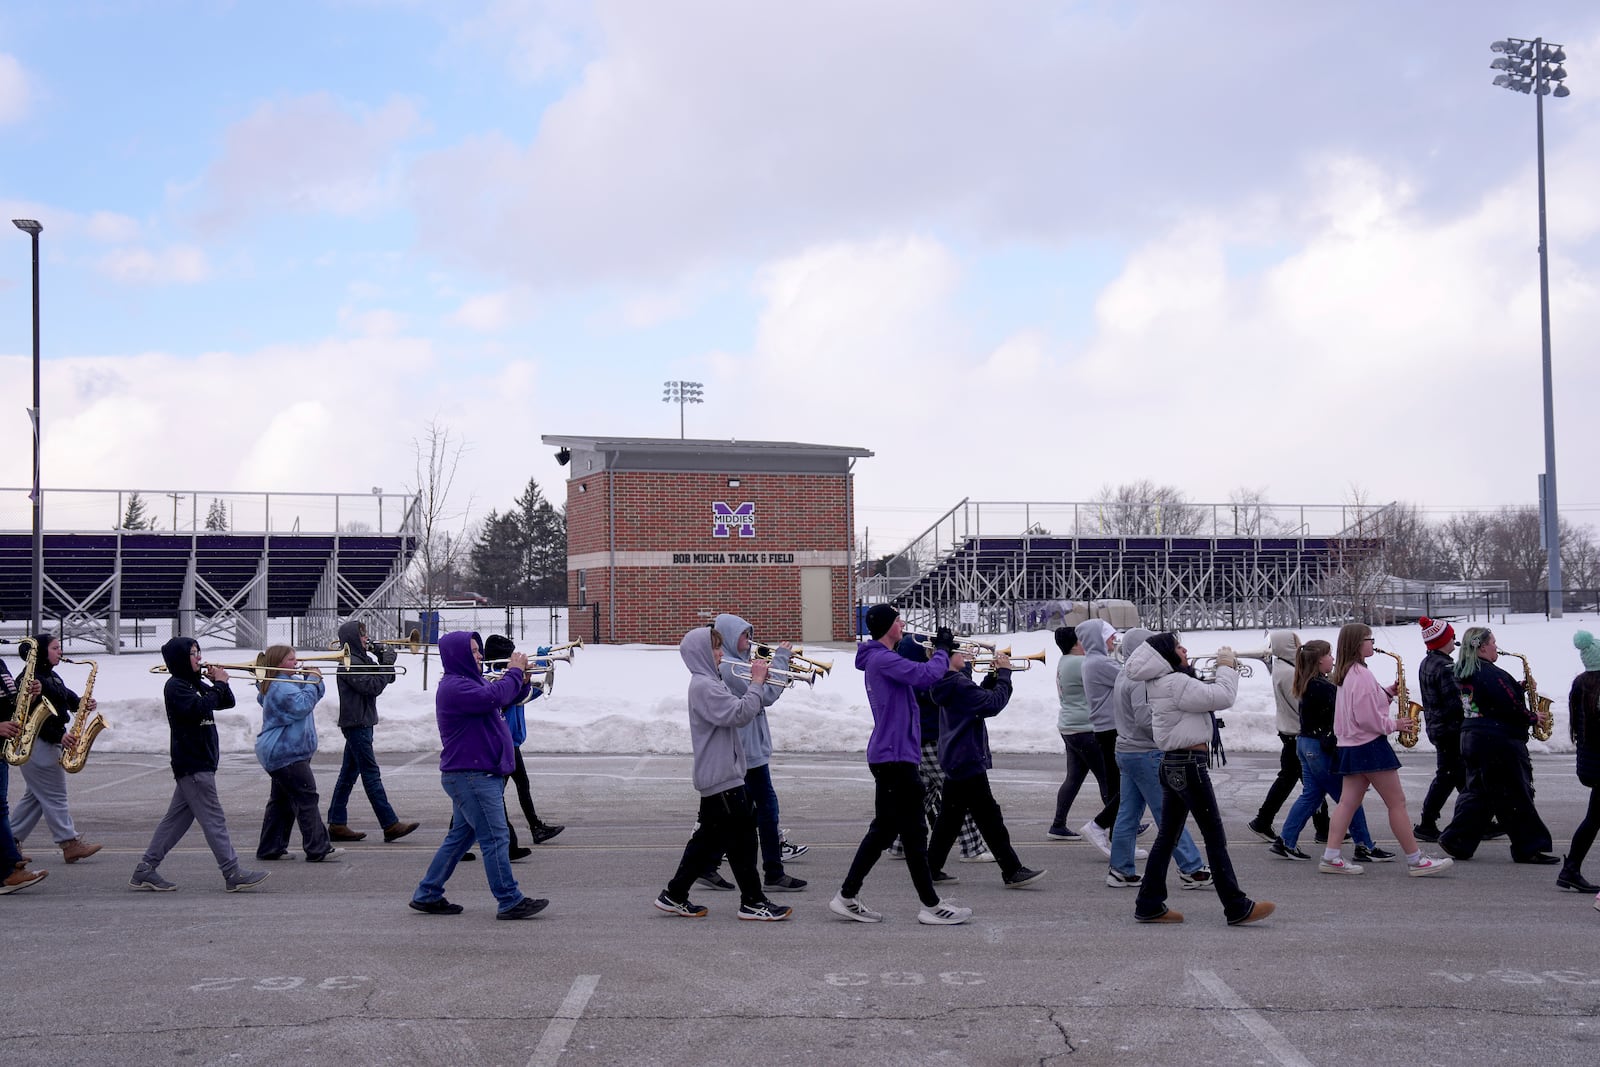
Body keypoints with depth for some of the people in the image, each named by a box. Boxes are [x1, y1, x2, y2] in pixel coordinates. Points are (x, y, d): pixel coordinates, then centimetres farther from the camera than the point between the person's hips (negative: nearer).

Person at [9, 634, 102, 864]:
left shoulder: (52, 677, 16)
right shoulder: (31, 679, -15)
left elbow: (69, 699, 14)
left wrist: (84, 703, -8)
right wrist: (58, 736, -26)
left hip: (48, 743, 10)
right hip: (36, 744, -10)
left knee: (35, 796, 14)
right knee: (54, 796, -6)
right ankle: (70, 844, -3)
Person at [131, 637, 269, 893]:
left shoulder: (196, 684, 18)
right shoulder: (175, 686, -11)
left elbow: (227, 702, 18)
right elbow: (199, 708, -27)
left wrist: (219, 682, 2)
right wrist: (219, 684, -16)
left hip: (199, 763, 10)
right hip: (192, 764, -10)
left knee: (177, 818, 11)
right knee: (213, 819, -8)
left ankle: (145, 871, 15)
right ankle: (234, 874, -6)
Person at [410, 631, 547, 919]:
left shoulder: (468, 682, 20)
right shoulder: (454, 687, -15)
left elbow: (504, 699, 23)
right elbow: (493, 697, -30)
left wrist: (520, 681, 4)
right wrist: (514, 672, -15)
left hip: (477, 774, 11)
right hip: (471, 776, -11)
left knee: (460, 836, 15)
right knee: (495, 838, -9)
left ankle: (427, 895, 21)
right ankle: (510, 902, -6)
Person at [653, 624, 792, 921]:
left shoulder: (710, 682, 18)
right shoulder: (704, 686, -16)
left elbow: (738, 714, 17)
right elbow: (738, 714, -26)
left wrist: (757, 683, 5)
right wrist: (756, 683, -19)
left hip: (724, 773, 11)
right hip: (721, 776, -11)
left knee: (709, 838, 14)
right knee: (741, 838, -3)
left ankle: (674, 896, 19)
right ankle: (753, 902, 4)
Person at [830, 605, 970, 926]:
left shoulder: (882, 659, 17)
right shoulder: (883, 659, -16)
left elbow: (917, 675, 21)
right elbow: (925, 675, -28)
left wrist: (941, 653, 8)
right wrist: (942, 651, -12)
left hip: (890, 756, 10)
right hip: (895, 756, -10)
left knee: (884, 829, 14)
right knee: (913, 832, -3)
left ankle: (847, 897, 16)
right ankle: (931, 906, 4)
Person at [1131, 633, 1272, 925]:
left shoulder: (1164, 683, 14)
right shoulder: (1175, 683, -17)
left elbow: (1208, 696, 21)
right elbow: (1222, 697, -20)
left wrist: (1227, 670, 11)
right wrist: (1227, 667, -5)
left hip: (1173, 764, 10)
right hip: (1189, 764, -10)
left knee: (1167, 836, 12)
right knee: (1215, 836, -4)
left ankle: (1149, 906, 14)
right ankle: (1237, 908, 0)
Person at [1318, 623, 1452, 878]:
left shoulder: (1347, 674, 14)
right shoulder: (1361, 674, -18)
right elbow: (1367, 718, -22)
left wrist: (1388, 692, 10)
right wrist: (1393, 724, -8)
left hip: (1350, 746, 10)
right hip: (1369, 745, -10)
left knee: (1348, 802, 7)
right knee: (1397, 803, -3)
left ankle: (1330, 857, 3)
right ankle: (1415, 861, 2)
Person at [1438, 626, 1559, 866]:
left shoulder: (1464, 674, 12)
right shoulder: (1490, 674, -19)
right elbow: (1510, 707, -20)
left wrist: (1519, 688, 11)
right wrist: (1531, 718, -2)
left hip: (1472, 739, 9)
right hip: (1499, 743, -9)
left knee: (1477, 791, 14)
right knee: (1516, 796, 0)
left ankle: (1456, 841, 10)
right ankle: (1529, 848, 7)